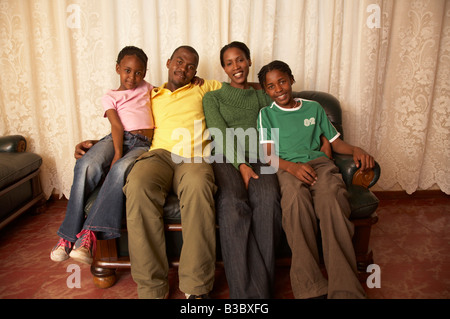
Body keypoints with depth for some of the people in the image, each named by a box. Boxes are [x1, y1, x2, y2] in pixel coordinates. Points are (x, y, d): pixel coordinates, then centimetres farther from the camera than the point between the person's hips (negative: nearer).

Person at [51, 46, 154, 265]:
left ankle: (90, 233, -37)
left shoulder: (146, 88, 26)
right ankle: (68, 234, -25)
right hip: (116, 139, 0)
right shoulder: (110, 97, 18)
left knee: (121, 169, -36)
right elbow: (117, 126, 1)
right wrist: (117, 153, -15)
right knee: (87, 165, -33)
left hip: (142, 144, 0)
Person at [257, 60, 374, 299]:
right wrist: (292, 166, -15)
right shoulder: (266, 114, 18)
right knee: (296, 197, -39)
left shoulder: (314, 108, 25)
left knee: (332, 198, -35)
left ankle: (345, 289, -40)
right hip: (287, 167, -1)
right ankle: (311, 289, -41)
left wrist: (356, 150, 1)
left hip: (319, 162, 2)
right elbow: (268, 154, 5)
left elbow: (335, 142, 24)